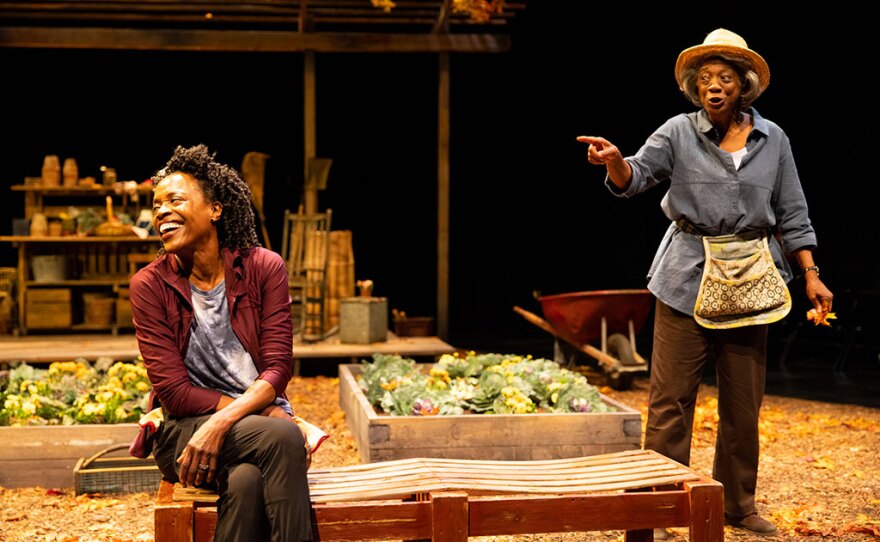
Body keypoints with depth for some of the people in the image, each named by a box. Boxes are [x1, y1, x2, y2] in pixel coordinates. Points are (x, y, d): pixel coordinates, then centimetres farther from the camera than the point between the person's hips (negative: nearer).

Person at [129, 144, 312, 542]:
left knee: (246, 482, -36)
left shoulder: (264, 268, 0)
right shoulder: (149, 285, -2)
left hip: (258, 418, 1)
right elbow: (174, 393, -7)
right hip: (184, 430, -1)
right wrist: (267, 416, -16)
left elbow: (277, 369, -6)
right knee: (282, 437, -32)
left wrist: (220, 423, -24)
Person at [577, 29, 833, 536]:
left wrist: (811, 275, 3)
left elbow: (792, 215, 8)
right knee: (670, 398, -5)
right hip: (687, 277, -2)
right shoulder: (679, 133, -1)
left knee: (744, 400, 11)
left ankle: (739, 503, 26)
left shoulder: (773, 140, 5)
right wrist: (615, 161, -31)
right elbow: (635, 179, -8)